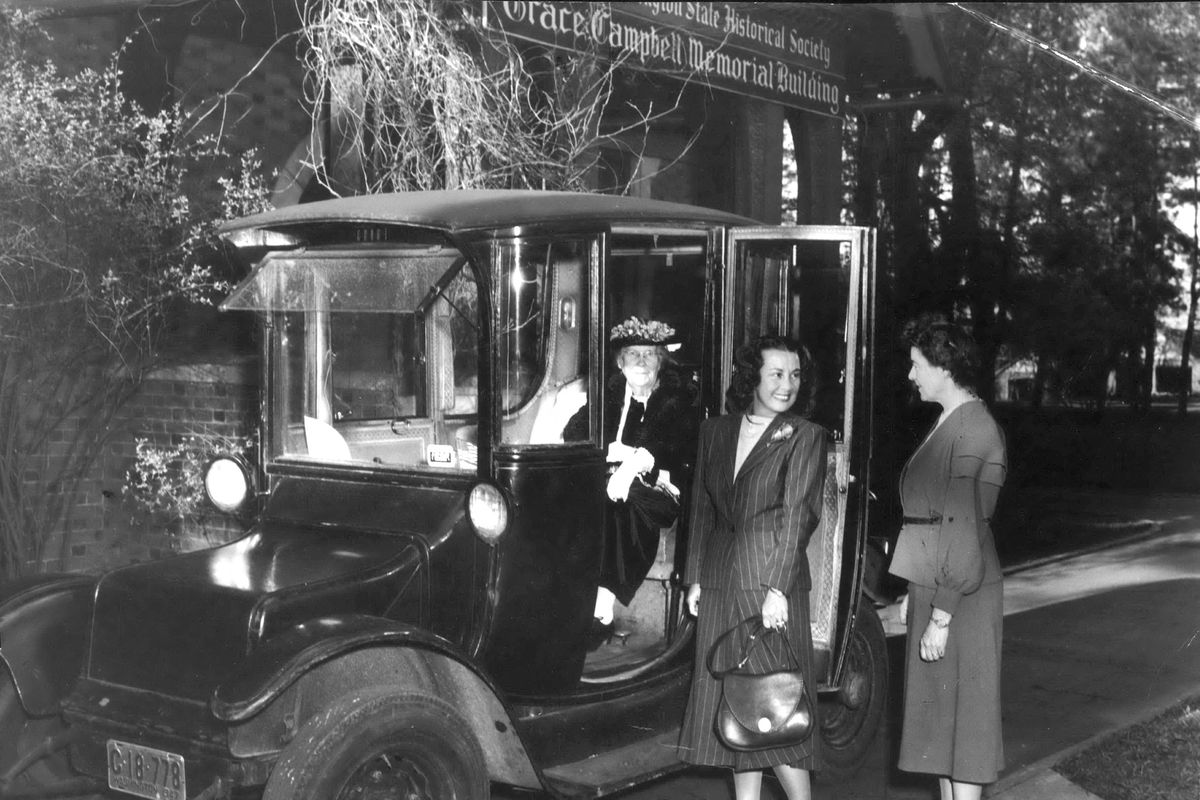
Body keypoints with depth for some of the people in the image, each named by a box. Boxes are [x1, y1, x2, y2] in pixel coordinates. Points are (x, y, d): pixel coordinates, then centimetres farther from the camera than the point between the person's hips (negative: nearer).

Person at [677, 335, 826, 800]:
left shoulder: (805, 437, -3)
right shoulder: (715, 432, 11)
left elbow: (796, 515, -11)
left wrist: (777, 588, -19)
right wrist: (694, 579, 9)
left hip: (770, 581, -5)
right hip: (719, 582, 5)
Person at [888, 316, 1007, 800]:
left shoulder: (975, 428, -17)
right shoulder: (948, 423, 11)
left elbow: (964, 529, -21)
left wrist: (941, 616, -21)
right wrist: (915, 594, 16)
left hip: (961, 596, -9)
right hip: (931, 586, 9)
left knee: (961, 711, -2)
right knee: (937, 710, 15)